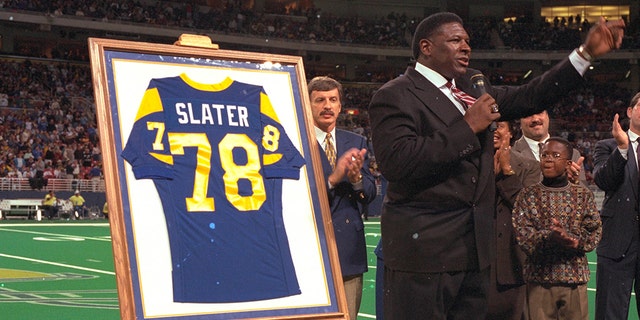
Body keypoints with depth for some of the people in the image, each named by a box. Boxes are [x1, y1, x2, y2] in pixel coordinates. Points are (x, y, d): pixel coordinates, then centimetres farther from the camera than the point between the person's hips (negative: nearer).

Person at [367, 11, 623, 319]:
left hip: (475, 246, 8)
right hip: (424, 246, -8)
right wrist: (468, 127, -19)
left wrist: (587, 52, 10)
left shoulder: (472, 85, 15)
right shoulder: (394, 96, -9)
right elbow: (396, 163, -23)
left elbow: (528, 97, 18)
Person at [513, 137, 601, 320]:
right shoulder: (528, 195, 4)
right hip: (539, 278, -1)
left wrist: (577, 242, -20)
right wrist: (549, 237, -24)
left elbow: (594, 230, 0)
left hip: (576, 277, 1)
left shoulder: (584, 195, 7)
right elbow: (522, 233, -7)